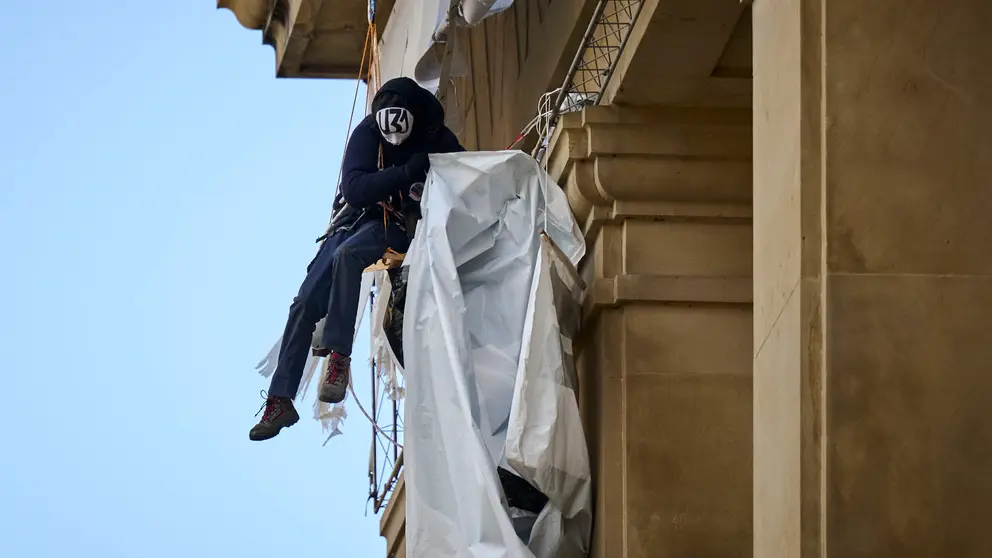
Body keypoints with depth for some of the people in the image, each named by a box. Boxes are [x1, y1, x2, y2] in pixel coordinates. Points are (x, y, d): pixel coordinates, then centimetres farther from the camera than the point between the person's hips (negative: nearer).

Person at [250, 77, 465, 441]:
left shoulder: (436, 139, -11)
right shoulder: (367, 133, -12)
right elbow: (354, 189, -21)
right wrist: (408, 171, -33)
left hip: (397, 226, -3)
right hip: (357, 217, 3)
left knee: (346, 255, -35)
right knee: (306, 304, -7)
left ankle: (338, 356, -34)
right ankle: (280, 400, -2)